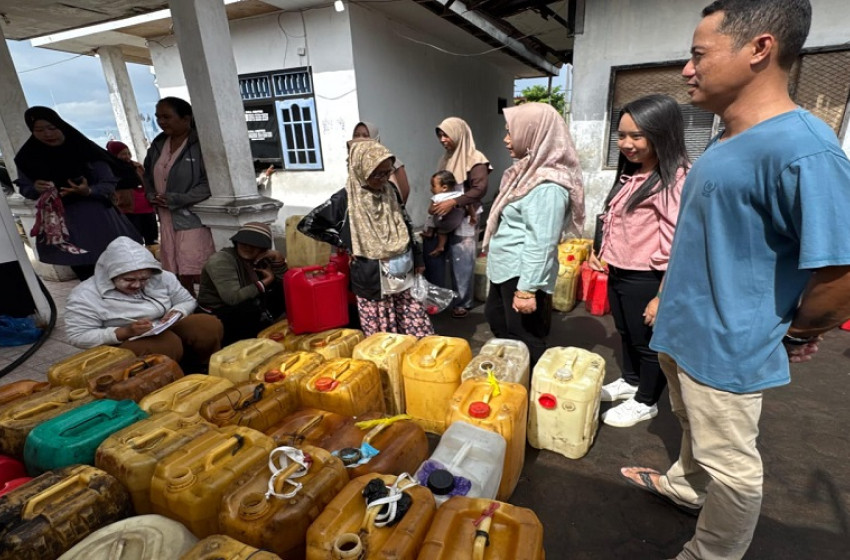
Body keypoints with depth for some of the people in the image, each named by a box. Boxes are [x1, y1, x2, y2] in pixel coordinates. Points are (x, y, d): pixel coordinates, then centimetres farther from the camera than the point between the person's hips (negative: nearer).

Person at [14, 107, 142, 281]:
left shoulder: (85, 150, -8)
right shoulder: (28, 157, 1)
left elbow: (110, 184, -7)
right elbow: (24, 188, 11)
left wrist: (88, 191, -27)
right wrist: (35, 189, -13)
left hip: (96, 217, -3)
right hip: (58, 221, 3)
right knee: (84, 272, 7)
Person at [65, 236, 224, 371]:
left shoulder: (162, 277, -3)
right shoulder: (85, 296, -13)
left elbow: (187, 301, 8)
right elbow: (78, 337, -12)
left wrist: (176, 313, -16)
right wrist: (125, 332, -25)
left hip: (169, 330, 5)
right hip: (123, 345, -4)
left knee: (209, 325, -22)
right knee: (168, 343, -36)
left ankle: (206, 372, -6)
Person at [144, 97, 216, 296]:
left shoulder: (201, 143, -10)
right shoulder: (158, 144, 15)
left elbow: (210, 183, -18)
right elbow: (148, 175, 26)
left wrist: (174, 199, -15)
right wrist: (151, 195, 6)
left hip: (193, 218, -7)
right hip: (167, 220, 8)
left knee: (195, 274, -9)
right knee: (177, 276, 10)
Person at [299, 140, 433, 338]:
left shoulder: (390, 191, 3)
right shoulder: (346, 199, -12)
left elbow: (406, 227, 13)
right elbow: (307, 225, -7)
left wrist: (417, 259, 14)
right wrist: (345, 244, -6)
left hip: (403, 275, 5)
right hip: (372, 281, -4)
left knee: (419, 331, 12)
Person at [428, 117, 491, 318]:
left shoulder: (475, 160, -8)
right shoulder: (446, 159, 15)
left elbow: (480, 189, -20)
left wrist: (453, 202, -29)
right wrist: (435, 204, 3)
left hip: (464, 220, -7)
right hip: (442, 218, 7)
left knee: (462, 263, 0)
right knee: (432, 254, 7)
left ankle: (463, 303, 17)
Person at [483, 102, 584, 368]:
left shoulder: (547, 185, -23)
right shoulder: (530, 170, 9)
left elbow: (541, 243, -26)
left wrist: (528, 288, -25)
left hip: (522, 273, -11)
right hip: (505, 268, 11)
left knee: (523, 340, 5)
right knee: (496, 319, 24)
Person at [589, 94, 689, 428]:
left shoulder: (677, 178, -19)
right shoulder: (630, 174, 9)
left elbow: (677, 245, -22)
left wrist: (663, 296, -22)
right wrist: (602, 254, 13)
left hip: (645, 280, -8)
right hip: (618, 274, 8)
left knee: (649, 343, 11)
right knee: (626, 334, 24)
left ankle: (645, 403, 31)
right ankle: (630, 382, 46)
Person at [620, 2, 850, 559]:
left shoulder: (801, 150, -25)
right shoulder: (728, 141, 6)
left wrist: (796, 333, -8)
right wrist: (674, 302, 15)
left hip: (727, 348, -8)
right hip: (687, 333, 9)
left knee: (729, 464, 14)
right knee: (695, 431, 30)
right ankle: (685, 485, 54)